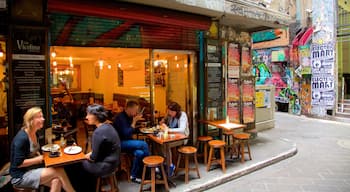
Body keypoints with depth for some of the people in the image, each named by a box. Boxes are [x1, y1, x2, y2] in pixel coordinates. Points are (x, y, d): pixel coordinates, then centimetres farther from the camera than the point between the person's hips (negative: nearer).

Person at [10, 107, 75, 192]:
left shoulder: (34, 134, 5)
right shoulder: (22, 138, -21)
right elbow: (18, 163, -22)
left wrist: (41, 156, 0)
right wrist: (39, 159, -15)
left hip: (32, 169, 8)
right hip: (20, 176, -8)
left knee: (57, 181, -19)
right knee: (59, 171, -23)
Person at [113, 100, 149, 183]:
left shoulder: (129, 117, 9)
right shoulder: (120, 117, -17)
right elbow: (126, 134, -23)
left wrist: (135, 121, 0)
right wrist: (134, 121, -19)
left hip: (126, 142, 8)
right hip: (120, 143, -8)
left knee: (139, 153, -22)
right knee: (143, 144, -23)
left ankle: (134, 175, -6)